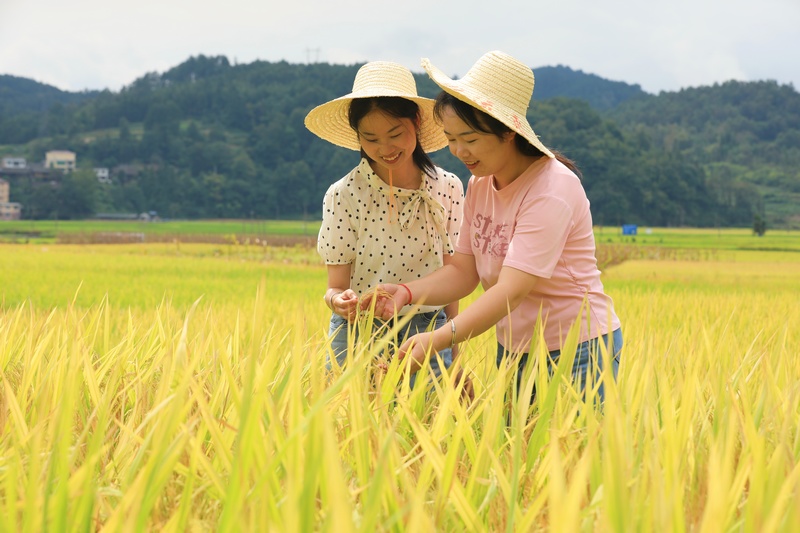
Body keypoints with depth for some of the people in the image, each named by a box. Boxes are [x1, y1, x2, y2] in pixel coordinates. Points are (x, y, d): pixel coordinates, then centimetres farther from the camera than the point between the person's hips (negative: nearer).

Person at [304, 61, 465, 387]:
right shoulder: (343, 196, -8)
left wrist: (454, 356, 7)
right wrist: (338, 301, -28)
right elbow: (335, 286, -5)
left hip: (428, 333, 2)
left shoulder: (447, 189, 0)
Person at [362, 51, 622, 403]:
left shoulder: (551, 192, -23)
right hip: (512, 351, 7)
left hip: (576, 354, -7)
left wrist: (439, 339, -41)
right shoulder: (479, 184, 3)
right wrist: (406, 292, -18)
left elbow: (510, 291, -30)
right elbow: (463, 272, 1)